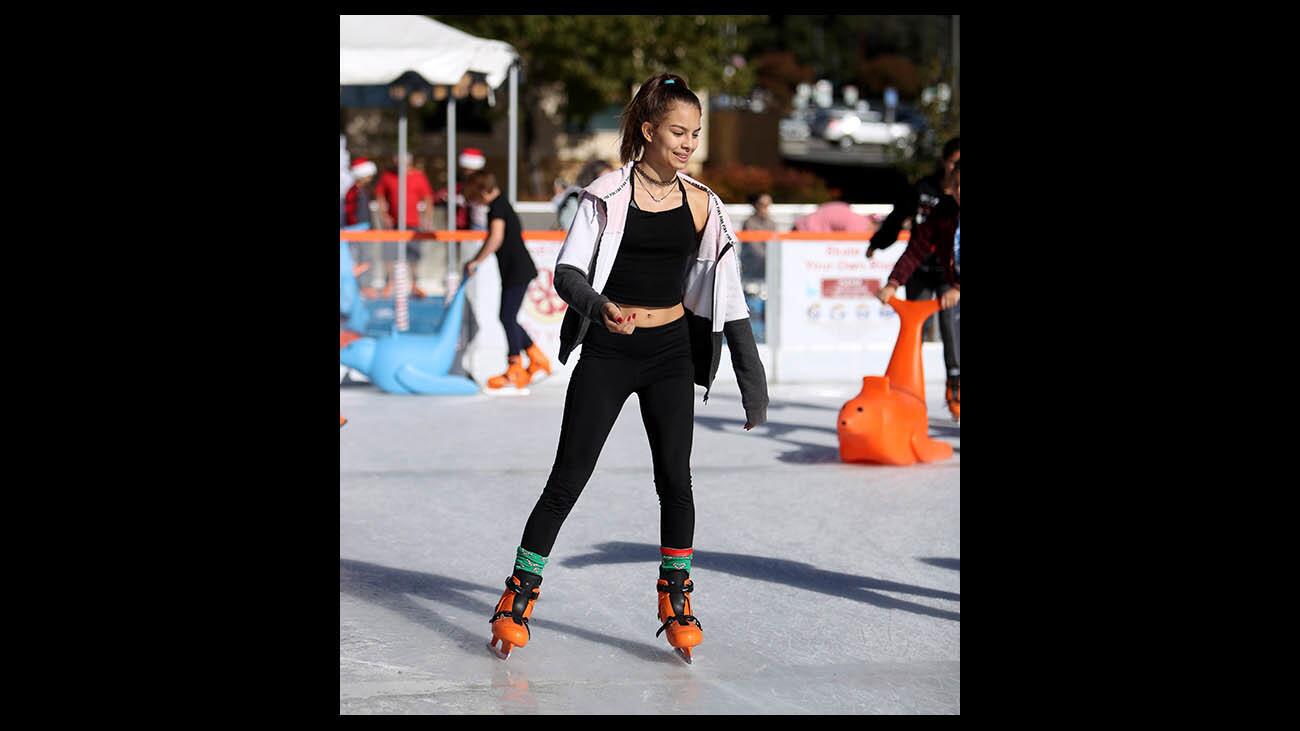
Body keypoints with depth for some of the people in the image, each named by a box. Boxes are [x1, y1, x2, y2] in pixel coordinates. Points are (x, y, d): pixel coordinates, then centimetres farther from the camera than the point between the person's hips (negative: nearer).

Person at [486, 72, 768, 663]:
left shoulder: (702, 204, 3)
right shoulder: (608, 194, -7)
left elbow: (728, 297, 6)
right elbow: (567, 270, -11)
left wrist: (752, 379, 4)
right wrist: (599, 305, -33)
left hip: (671, 352, 3)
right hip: (607, 351, -3)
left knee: (675, 480, 1)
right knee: (568, 480, -3)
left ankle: (676, 601, 16)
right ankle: (518, 598, 8)